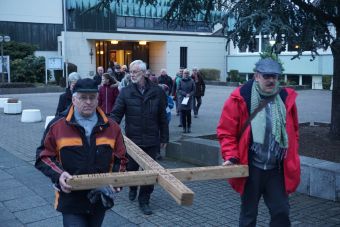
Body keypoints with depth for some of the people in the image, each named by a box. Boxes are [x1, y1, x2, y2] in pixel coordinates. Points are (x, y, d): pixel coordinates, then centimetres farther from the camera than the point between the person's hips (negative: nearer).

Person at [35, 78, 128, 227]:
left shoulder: (111, 127, 2)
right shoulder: (57, 125, -6)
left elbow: (120, 158, 8)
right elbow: (43, 156, -1)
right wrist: (58, 174, -19)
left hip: (101, 199, 3)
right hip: (71, 201, -3)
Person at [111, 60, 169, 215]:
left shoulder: (157, 92, -1)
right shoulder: (126, 92, -3)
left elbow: (162, 117, 4)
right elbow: (116, 114, -6)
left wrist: (164, 138, 5)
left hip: (152, 140, 0)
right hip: (132, 139, 0)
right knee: (131, 168, 16)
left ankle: (144, 200, 19)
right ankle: (133, 188, 46)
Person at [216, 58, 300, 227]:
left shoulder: (287, 98, 2)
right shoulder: (240, 98, -10)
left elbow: (293, 131, 12)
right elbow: (226, 131, -7)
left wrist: (291, 160, 10)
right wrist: (231, 156, -17)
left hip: (278, 169, 3)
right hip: (251, 168, -3)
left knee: (281, 212, 8)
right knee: (248, 213, 12)